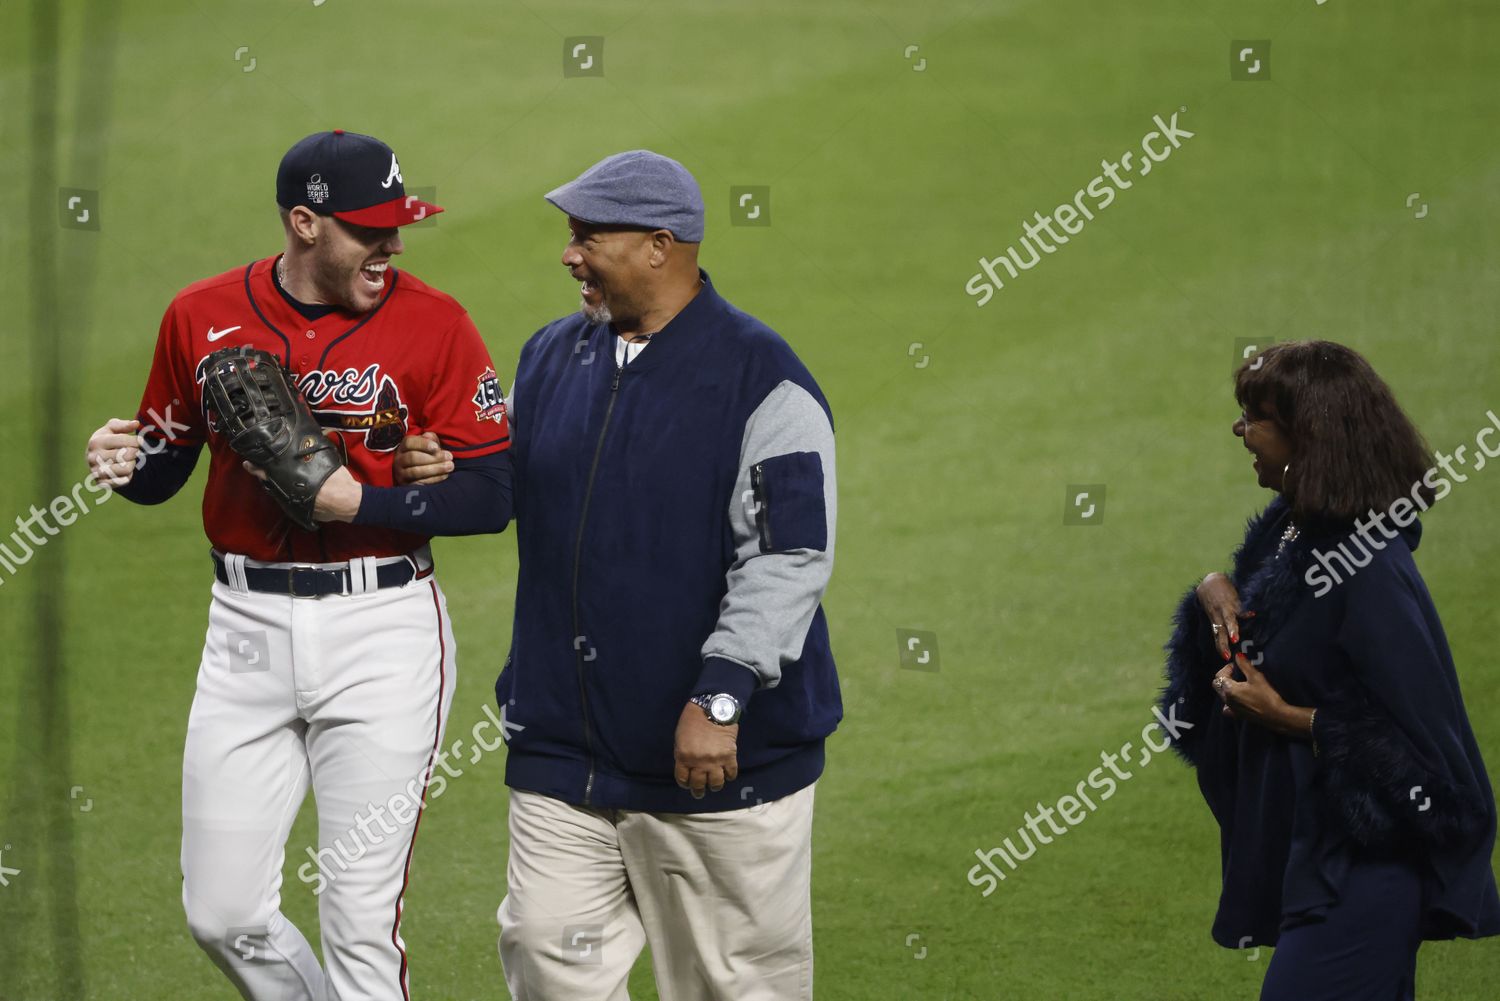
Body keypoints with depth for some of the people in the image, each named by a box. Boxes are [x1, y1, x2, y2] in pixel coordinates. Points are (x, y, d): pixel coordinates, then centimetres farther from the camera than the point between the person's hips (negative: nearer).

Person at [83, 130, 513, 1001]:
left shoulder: (434, 324, -6)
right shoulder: (203, 317, 2)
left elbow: (491, 494, -7)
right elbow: (165, 462, 14)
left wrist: (358, 503, -19)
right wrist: (126, 463, -9)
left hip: (383, 632, -3)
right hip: (247, 629, 3)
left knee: (361, 927, -4)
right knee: (223, 915, 5)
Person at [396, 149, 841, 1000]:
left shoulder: (761, 378, -11)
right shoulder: (552, 357, 11)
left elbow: (791, 554, -17)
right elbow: (511, 490, 24)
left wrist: (720, 697, -24)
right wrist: (443, 473, 0)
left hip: (724, 755, -6)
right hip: (565, 746, 6)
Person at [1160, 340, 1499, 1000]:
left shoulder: (1371, 572, -23)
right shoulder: (1284, 529, 4)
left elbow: (1419, 737, -23)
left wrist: (1287, 718, -20)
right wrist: (1216, 591, 1)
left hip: (1359, 864, -9)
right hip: (1301, 839, 9)